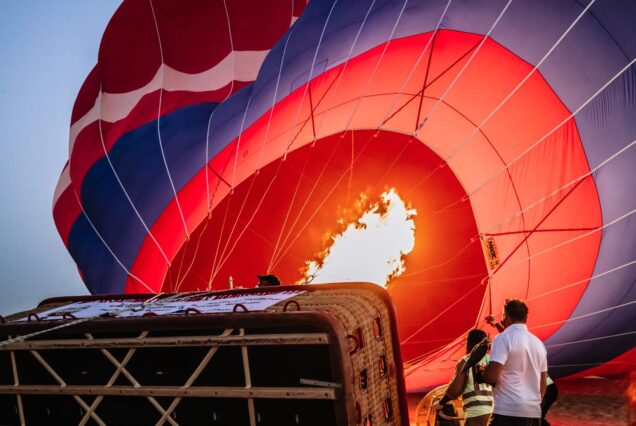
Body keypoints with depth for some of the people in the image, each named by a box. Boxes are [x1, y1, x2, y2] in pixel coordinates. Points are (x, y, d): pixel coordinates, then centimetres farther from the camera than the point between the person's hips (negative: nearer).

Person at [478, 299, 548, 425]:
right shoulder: (538, 343, 14)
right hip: (534, 412, 7)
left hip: (508, 411, -7)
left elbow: (492, 376, -17)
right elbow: (543, 382, 19)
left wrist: (480, 374, 4)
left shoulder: (503, 338, -8)